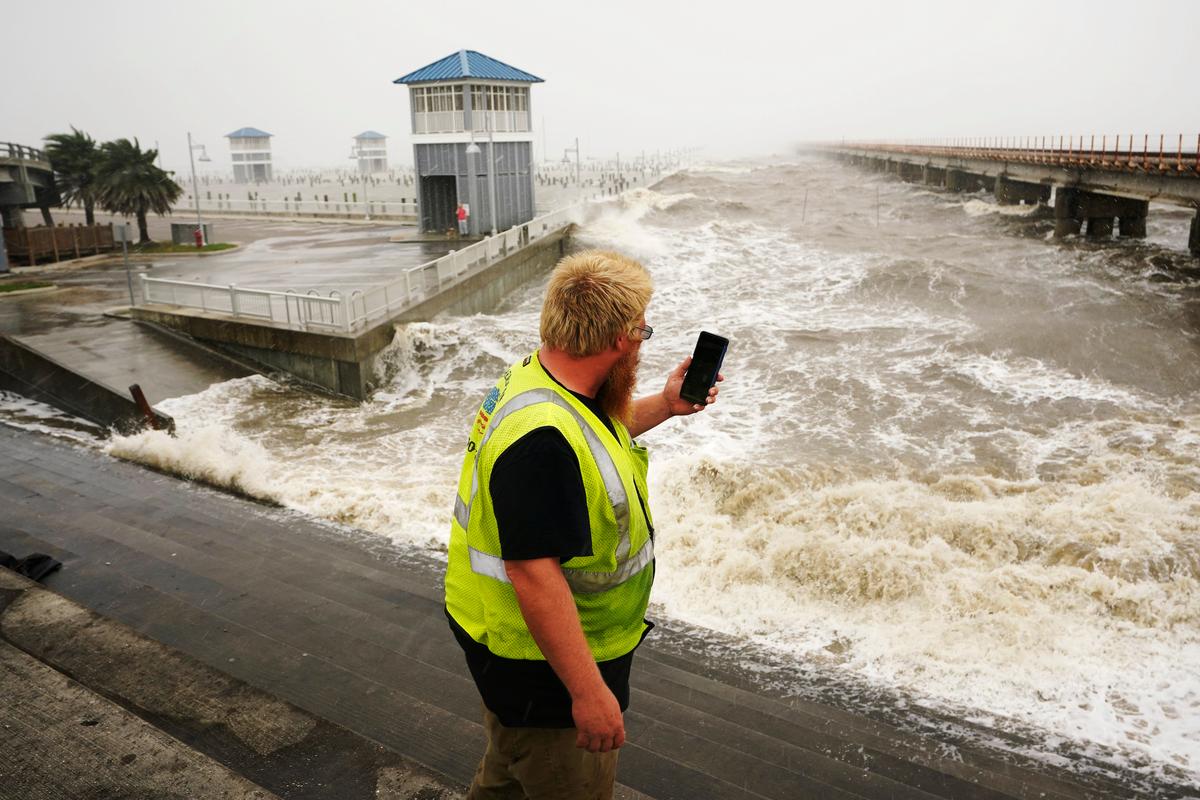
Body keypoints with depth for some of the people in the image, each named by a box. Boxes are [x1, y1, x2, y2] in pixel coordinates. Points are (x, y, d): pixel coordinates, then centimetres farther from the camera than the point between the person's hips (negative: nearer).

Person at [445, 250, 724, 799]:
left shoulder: (543, 379, -2)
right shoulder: (542, 439, -34)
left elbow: (594, 434, 20)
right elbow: (533, 572, -34)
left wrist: (664, 406, 11)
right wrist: (588, 691, -29)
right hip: (541, 667, -9)